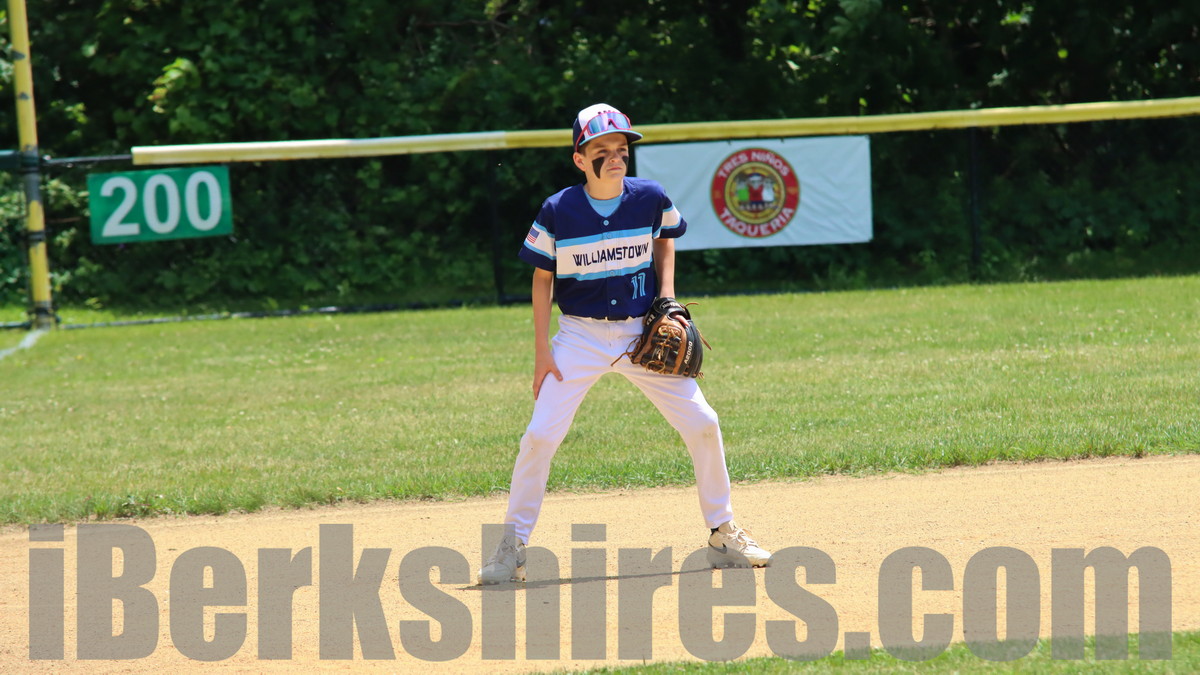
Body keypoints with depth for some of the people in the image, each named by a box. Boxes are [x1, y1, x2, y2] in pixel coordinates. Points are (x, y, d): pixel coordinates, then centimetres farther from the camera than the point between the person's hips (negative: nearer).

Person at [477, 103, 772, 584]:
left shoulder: (650, 199, -6)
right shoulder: (558, 212, -12)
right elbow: (542, 279, -2)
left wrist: (666, 297, 0)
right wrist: (541, 350, -6)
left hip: (643, 332, 2)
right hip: (581, 336, -2)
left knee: (701, 424, -3)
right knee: (540, 435, -13)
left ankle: (722, 535, 14)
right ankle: (511, 548, -1)